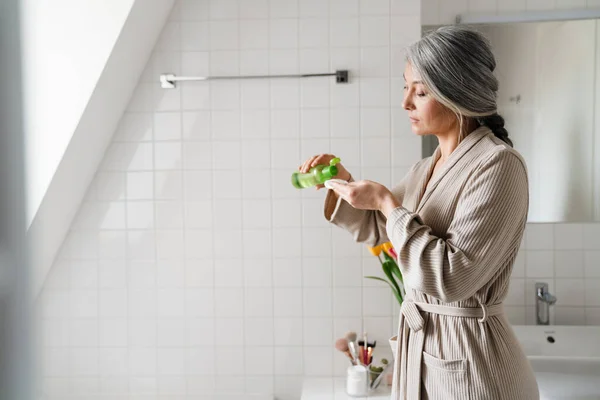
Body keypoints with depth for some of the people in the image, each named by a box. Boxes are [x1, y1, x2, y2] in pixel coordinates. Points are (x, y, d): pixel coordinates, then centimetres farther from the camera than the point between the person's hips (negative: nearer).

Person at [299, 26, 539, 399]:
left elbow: (452, 277, -26)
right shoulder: (429, 166, 6)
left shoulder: (498, 165, -19)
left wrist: (386, 201, -21)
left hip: (468, 359, -8)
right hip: (420, 343, 8)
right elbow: (378, 228, 18)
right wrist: (342, 179, 2)